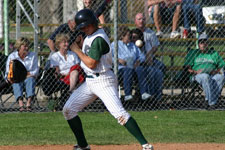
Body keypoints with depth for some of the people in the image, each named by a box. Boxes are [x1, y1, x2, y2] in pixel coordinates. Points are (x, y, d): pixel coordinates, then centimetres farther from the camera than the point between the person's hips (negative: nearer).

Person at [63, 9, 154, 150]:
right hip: (90, 82, 10)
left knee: (119, 114, -20)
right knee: (68, 109, 7)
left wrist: (76, 50, -12)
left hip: (104, 80, -10)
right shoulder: (90, 36, 10)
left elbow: (91, 63, -22)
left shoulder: (98, 39, -19)